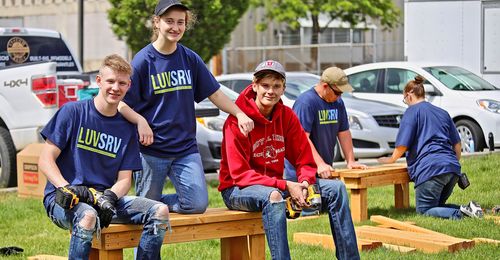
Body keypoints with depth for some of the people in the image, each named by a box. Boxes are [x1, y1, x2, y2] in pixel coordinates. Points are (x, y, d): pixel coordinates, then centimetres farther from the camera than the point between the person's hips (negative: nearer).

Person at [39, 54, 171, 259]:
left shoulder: (127, 128, 11)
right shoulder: (73, 112, -1)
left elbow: (124, 179, 8)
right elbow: (46, 160, -4)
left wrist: (109, 196, -15)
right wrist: (66, 188, -21)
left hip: (104, 197, 5)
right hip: (64, 200, -5)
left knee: (160, 211, -16)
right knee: (87, 216, -40)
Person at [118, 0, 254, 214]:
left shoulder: (190, 59, 7)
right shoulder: (143, 60, -5)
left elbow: (214, 93, 11)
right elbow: (122, 103, -7)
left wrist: (240, 114, -2)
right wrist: (140, 121, -25)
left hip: (186, 146, 4)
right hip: (151, 149, -3)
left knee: (198, 204, -9)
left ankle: (160, 202, 16)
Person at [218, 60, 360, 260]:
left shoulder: (287, 116, 1)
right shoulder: (238, 120, -17)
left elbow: (305, 160, 4)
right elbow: (239, 174, -21)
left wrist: (304, 182, -20)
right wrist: (285, 186, -28)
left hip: (276, 184, 7)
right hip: (237, 190, -7)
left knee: (335, 189, -4)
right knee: (273, 196, -40)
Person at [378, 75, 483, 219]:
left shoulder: (412, 111, 2)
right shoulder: (442, 112, 24)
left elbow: (402, 145, -6)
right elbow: (457, 144, 25)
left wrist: (391, 159, 11)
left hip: (431, 169, -8)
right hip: (452, 168, 8)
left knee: (424, 210, 1)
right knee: (437, 205, 21)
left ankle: (460, 213, -23)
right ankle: (468, 209, -6)